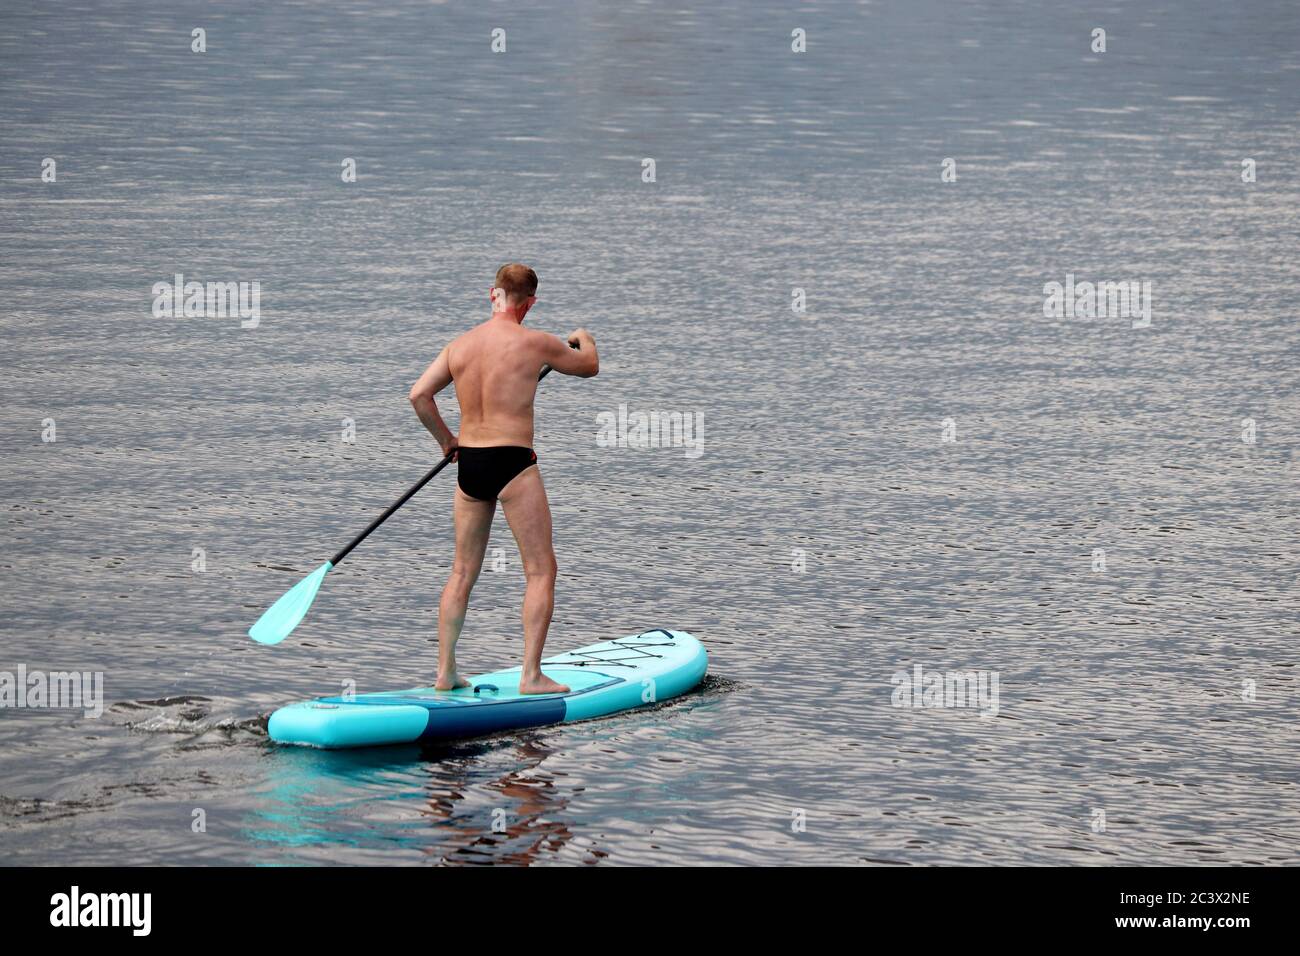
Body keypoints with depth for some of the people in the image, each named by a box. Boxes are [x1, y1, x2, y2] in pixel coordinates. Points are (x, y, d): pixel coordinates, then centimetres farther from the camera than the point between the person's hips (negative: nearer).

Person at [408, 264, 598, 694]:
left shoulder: (460, 344, 6)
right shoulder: (535, 342, -8)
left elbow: (419, 394, 2)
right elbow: (590, 366, 8)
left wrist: (445, 439, 16)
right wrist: (584, 340, 31)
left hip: (468, 465, 6)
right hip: (513, 464, -6)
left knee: (463, 573, 15)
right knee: (541, 571, 2)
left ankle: (445, 671, 16)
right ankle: (531, 674, -5)